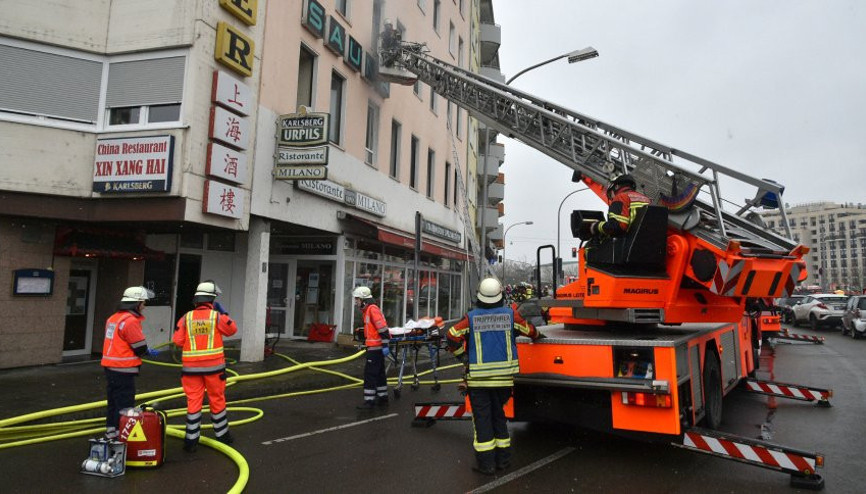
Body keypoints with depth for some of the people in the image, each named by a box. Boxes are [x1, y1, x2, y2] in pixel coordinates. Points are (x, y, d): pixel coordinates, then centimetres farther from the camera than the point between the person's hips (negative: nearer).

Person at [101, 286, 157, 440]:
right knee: (125, 405, -2)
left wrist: (146, 350, 12)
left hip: (110, 368, 10)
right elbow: (140, 348, -18)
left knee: (114, 401, 19)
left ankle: (111, 433, 29)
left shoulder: (114, 318, 12)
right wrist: (148, 351, 5)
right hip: (123, 370, -10)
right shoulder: (130, 321, -19)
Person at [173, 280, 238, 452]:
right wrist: (223, 313, 14)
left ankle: (191, 439, 9)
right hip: (214, 366, -1)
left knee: (193, 402, 7)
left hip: (191, 367, 2)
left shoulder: (186, 317, -1)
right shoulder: (217, 316, -6)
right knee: (217, 400, 11)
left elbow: (178, 340, -1)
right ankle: (222, 435, 25)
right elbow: (232, 329, 8)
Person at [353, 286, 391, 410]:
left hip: (375, 347, -10)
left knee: (370, 373, -6)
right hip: (376, 347, 10)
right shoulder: (367, 310, 16)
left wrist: (385, 345, -24)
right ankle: (383, 398, 25)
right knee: (379, 373, 16)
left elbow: (382, 327, -22)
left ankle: (369, 401, -2)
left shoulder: (372, 309, -16)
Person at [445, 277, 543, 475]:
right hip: (504, 376, 3)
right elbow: (529, 330, 14)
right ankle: (503, 458, 25)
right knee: (498, 415, 18)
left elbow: (452, 336, -12)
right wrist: (537, 336, 36)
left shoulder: (471, 317, -6)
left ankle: (486, 463, 8)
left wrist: (462, 356, 3)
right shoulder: (510, 314, 0)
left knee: (482, 418, 5)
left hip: (478, 377, -3)